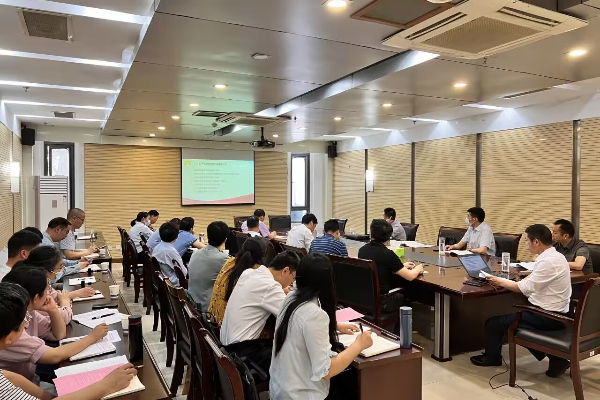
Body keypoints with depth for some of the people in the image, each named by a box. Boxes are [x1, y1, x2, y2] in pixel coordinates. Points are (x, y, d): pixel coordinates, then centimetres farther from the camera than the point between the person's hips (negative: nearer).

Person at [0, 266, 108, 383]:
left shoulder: (26, 312, -3)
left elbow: (58, 334, 7)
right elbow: (54, 356, -27)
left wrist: (53, 310, -10)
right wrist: (92, 337, -16)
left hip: (31, 382, 7)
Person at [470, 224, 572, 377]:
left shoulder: (548, 261, -25)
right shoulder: (555, 256, 7)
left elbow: (525, 288, -24)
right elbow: (533, 280, 13)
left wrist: (500, 282, -9)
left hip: (547, 316, -10)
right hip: (553, 313, 10)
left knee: (494, 322, -3)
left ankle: (491, 357, 20)